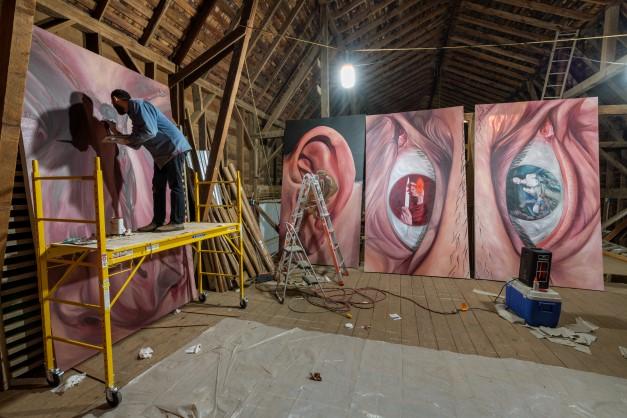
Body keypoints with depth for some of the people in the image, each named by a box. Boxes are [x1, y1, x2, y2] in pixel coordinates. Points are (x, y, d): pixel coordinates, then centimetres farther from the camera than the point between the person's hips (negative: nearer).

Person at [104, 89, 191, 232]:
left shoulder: (138, 105, -9)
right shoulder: (133, 112, 20)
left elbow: (150, 132, -21)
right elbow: (136, 142, 19)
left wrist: (126, 140, -13)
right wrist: (118, 136, 13)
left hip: (173, 147, -10)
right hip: (161, 152, 10)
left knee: (175, 185, -9)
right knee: (158, 186, 7)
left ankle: (177, 222, -6)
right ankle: (157, 221, 10)